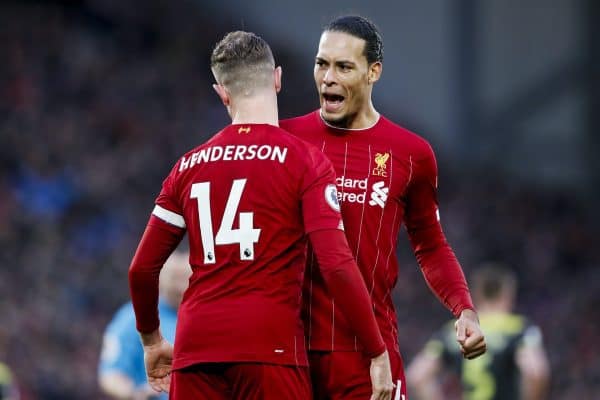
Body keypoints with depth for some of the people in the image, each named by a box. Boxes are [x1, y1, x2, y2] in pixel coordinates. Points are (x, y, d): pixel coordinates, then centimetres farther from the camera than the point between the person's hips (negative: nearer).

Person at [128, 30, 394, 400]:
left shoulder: (190, 167, 12)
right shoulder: (305, 161, -1)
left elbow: (142, 268, 15)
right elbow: (336, 265, -11)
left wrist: (152, 340, 31)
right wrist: (378, 353, -6)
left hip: (195, 350, 4)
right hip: (270, 349, -4)